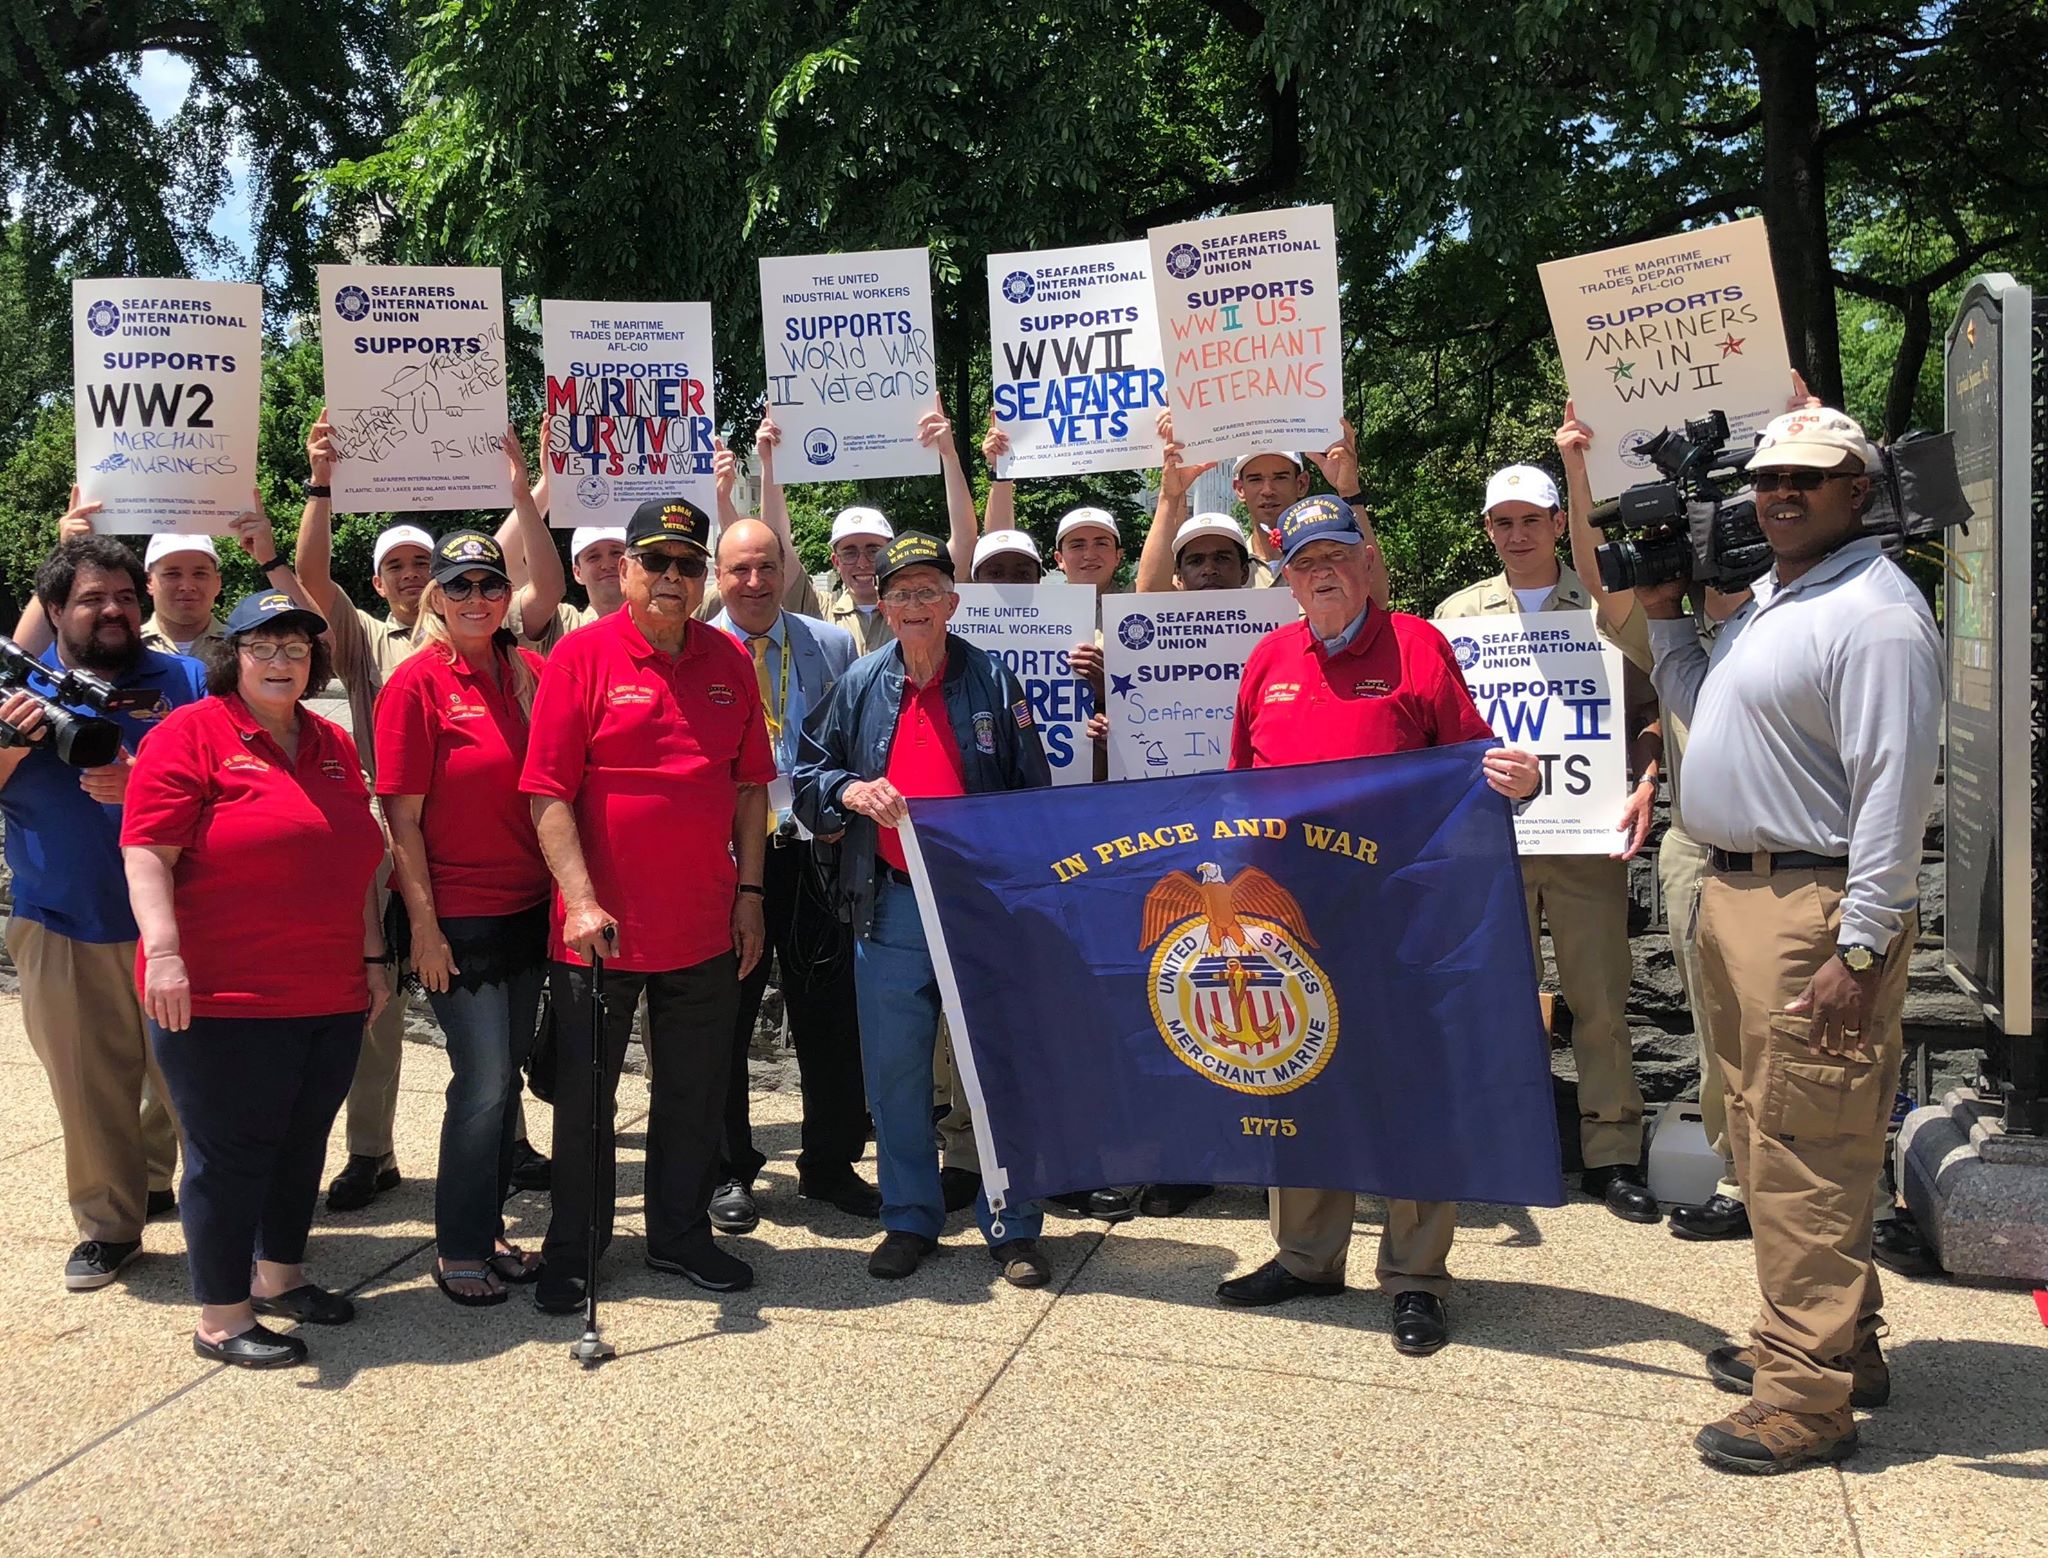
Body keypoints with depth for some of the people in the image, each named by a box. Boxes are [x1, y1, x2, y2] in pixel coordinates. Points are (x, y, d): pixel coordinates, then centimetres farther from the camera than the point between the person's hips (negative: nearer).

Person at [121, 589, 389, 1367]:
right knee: (230, 1153, 3)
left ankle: (279, 1275, 35)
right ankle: (222, 1318, 16)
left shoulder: (333, 744, 13)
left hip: (330, 996, 7)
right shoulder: (189, 733, -6)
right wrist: (164, 951, -23)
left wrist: (373, 955, 15)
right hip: (224, 999, -6)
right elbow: (147, 853, -13)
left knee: (302, 1143, 16)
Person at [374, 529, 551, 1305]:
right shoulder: (416, 683, -9)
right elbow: (402, 816, -10)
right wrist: (424, 923, -12)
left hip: (526, 910, 6)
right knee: (485, 1082, -5)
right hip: (457, 917, -5)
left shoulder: (528, 672, 6)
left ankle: (487, 1230, 27)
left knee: (504, 1076, 13)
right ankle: (459, 1248, 12)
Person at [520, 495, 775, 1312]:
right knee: (583, 1097, 10)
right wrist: (581, 901, -18)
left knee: (694, 1094, 15)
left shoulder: (729, 660, 5)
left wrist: (749, 891, 4)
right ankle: (572, 1247, 27)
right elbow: (547, 792, -11)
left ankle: (680, 1233, 32)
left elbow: (751, 784, 10)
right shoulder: (583, 654, -7)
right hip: (601, 927, -3)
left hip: (705, 927, 4)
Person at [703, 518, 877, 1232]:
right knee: (724, 1020, 8)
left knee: (831, 1014, 6)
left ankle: (831, 1165, 25)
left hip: (812, 852, 2)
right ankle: (729, 1172, 25)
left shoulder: (832, 645, 7)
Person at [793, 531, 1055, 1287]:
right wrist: (848, 792, -8)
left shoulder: (992, 680, 2)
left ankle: (1013, 1227, 16)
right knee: (895, 1071, 9)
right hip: (890, 906, 2)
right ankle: (909, 1219, 24)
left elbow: (1034, 792, 4)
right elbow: (807, 777, 13)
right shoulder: (860, 684, 8)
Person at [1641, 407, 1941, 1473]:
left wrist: (1862, 949, -22)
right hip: (1736, 894, 10)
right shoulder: (1765, 598, 16)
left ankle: (1808, 1401, 6)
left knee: (1806, 1159, -5)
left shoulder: (1875, 612, -14)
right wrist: (1664, 619, 17)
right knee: (1765, 1139, 18)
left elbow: (1894, 789, -20)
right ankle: (1835, 1344, 33)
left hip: (1816, 910, -10)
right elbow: (1708, 718, 27)